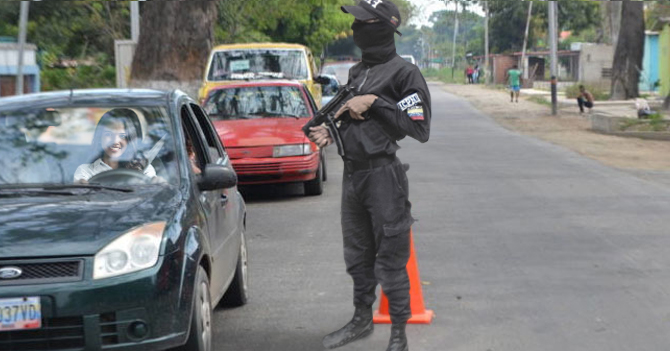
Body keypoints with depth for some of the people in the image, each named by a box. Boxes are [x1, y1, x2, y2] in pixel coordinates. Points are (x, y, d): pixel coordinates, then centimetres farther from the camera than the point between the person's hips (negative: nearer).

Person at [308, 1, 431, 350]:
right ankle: (362, 319, 34)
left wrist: (374, 102, -19)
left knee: (390, 259, -2)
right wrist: (329, 130, 4)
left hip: (383, 176, -8)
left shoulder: (404, 73, -10)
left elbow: (420, 128, -17)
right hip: (352, 175, 8)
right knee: (357, 255, 18)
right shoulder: (356, 72, 14)